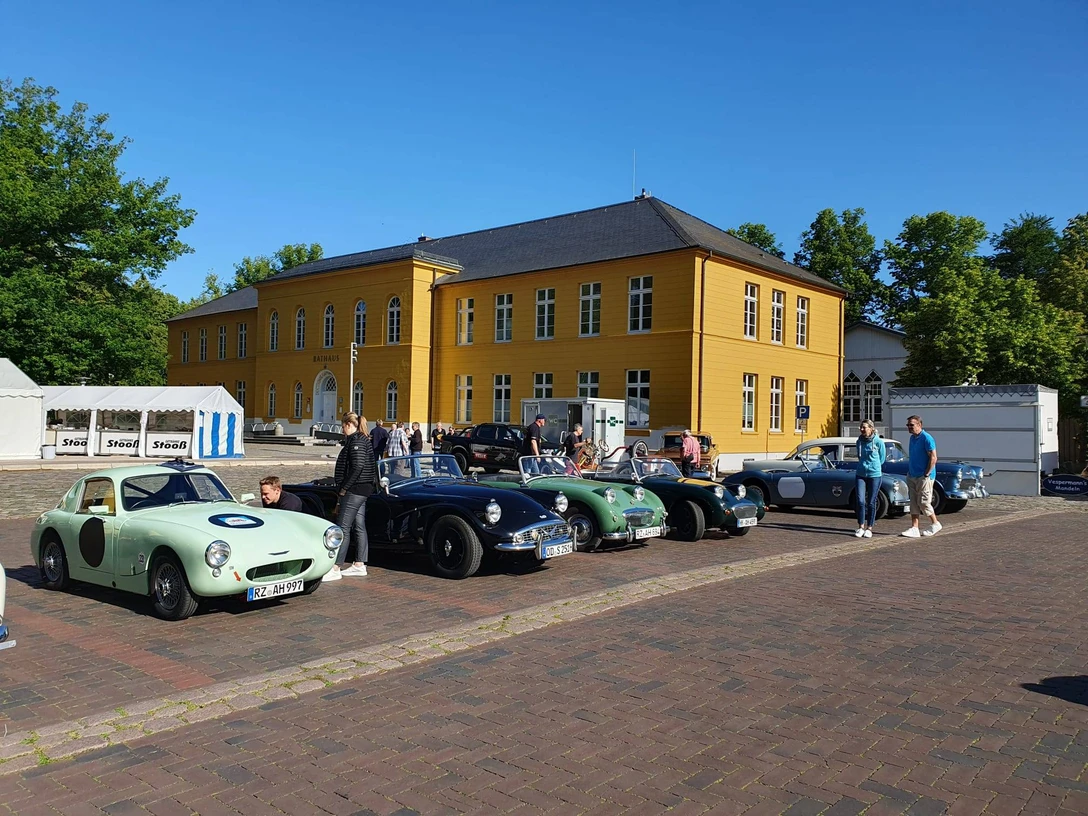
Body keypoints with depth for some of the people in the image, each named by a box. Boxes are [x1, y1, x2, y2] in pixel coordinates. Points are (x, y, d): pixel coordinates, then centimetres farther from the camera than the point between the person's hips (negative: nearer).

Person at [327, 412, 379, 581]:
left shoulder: (356, 441, -14)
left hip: (355, 490, -11)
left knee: (343, 528, -9)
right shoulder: (363, 440, 16)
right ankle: (359, 565, 19)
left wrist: (344, 488, -17)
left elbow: (357, 467, -23)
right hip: (363, 489, 11)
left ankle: (336, 568, -8)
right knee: (359, 527, 13)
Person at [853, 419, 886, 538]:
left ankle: (869, 528, 12)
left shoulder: (879, 442, -6)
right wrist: (863, 466, 10)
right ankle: (861, 527, 4)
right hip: (861, 474, 3)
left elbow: (882, 459, 4)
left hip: (875, 475, -3)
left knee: (871, 502, 2)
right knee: (860, 501, -5)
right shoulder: (859, 441, 6)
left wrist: (873, 467, 8)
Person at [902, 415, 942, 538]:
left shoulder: (927, 438, -14)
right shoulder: (912, 438, 12)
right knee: (914, 503, 6)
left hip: (923, 477, -8)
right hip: (912, 476, 8)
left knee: (923, 502, -3)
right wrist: (909, 472, 13)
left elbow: (933, 458, -17)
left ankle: (935, 524, 16)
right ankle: (914, 529, 7)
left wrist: (926, 474, -17)